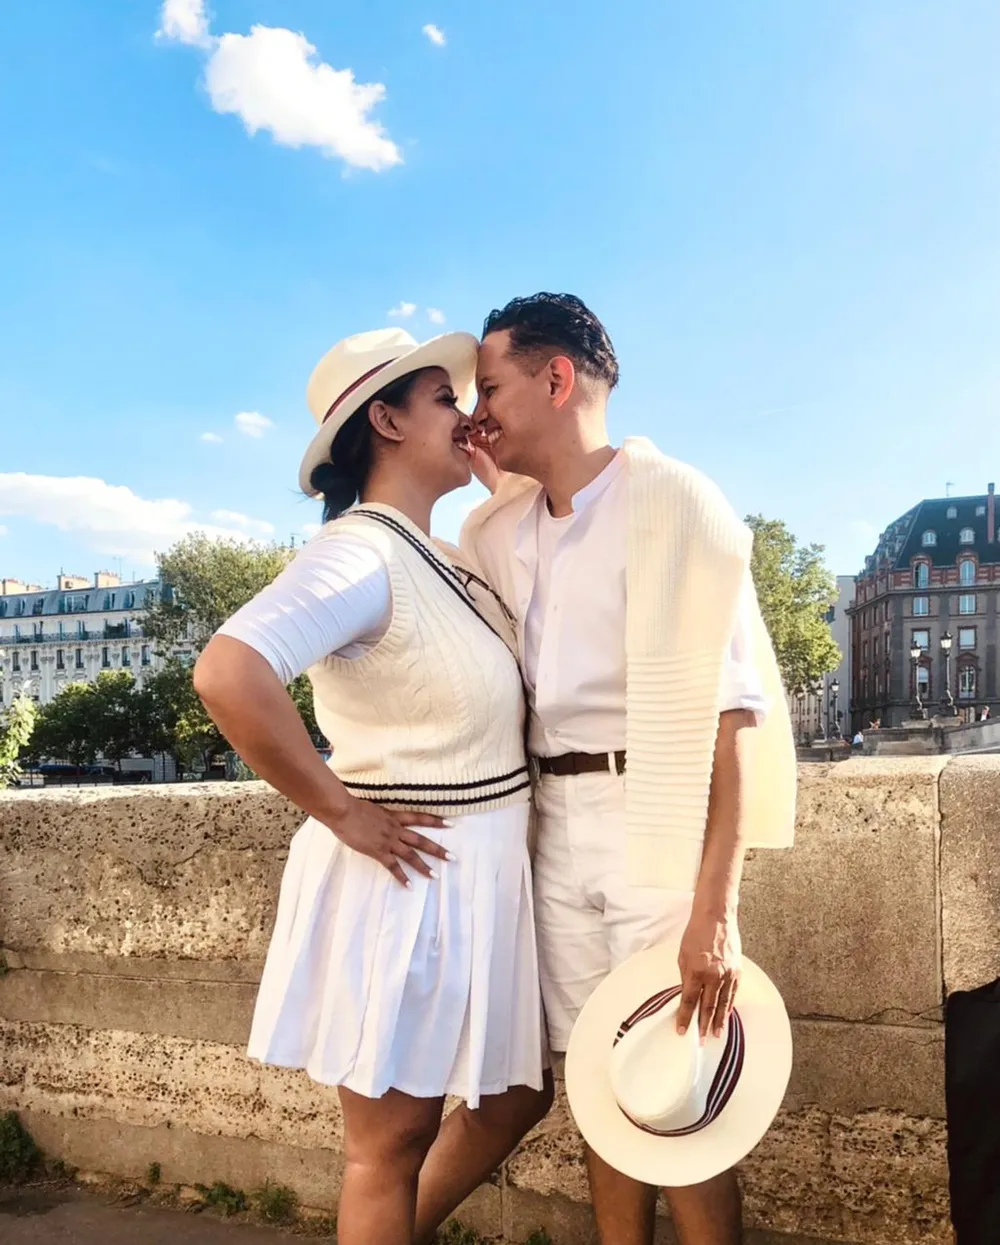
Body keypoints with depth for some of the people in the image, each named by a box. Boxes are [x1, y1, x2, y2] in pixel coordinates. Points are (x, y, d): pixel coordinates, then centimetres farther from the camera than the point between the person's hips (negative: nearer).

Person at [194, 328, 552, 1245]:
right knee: (393, 1142, 10)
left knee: (518, 1095, 22)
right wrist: (343, 814, -24)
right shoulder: (359, 553, -19)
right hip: (406, 880, -9)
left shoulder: (442, 564, 9)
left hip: (485, 879, 9)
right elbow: (228, 674, -34)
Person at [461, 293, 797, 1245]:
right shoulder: (501, 532, 12)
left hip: (657, 822, -6)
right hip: (555, 822, 6)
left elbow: (726, 712, -15)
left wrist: (713, 906, -21)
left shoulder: (673, 503, -9)